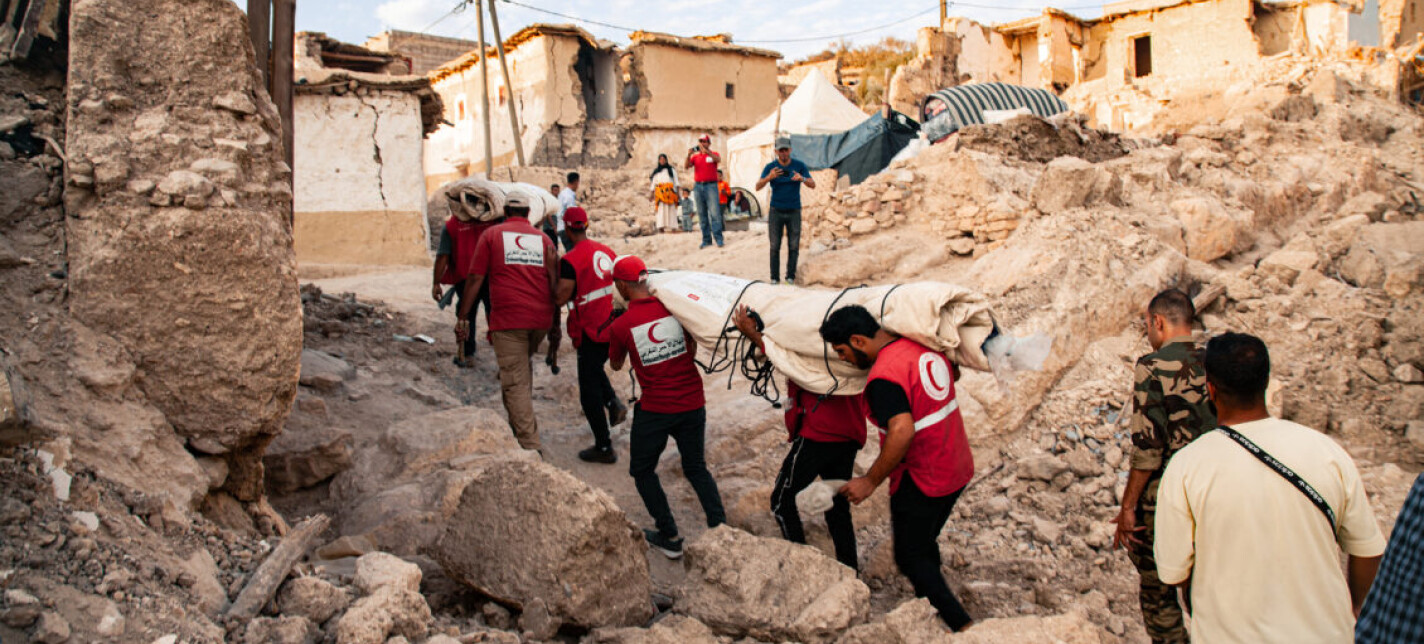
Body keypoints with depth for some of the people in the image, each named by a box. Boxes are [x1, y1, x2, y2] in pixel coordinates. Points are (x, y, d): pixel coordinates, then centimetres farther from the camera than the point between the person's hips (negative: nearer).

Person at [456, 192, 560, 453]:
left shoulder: (492, 234, 8)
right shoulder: (543, 239, 15)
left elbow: (475, 278, 1)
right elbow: (555, 284, 13)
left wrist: (463, 318, 5)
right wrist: (555, 325, 19)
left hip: (508, 318, -4)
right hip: (541, 319, 4)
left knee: (515, 382, -2)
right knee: (523, 368, 26)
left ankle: (531, 444, -6)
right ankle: (521, 424, 31)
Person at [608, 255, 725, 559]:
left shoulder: (620, 326, -12)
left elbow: (616, 365, 9)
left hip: (654, 410, -4)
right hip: (693, 403, 4)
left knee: (642, 471, 18)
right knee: (696, 468, 21)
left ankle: (670, 537, 17)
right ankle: (720, 528, 14)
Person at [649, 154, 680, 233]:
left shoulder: (671, 170, 16)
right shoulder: (656, 172, 19)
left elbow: (676, 182, 10)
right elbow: (653, 183, 18)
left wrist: (677, 192, -2)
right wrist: (652, 194, 8)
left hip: (670, 192, 0)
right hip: (660, 192, 0)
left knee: (671, 210, -7)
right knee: (661, 209, -12)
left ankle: (671, 227, -10)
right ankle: (661, 227, -21)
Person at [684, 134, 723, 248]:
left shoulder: (713, 154, 7)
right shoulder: (695, 156, 14)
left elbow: (718, 160, -16)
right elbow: (686, 166, 1)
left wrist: (706, 151, -27)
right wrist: (689, 155, -16)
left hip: (711, 185, -3)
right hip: (698, 186, 3)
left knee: (714, 213, -11)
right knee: (702, 214, 2)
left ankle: (718, 239, -13)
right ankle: (706, 240, 5)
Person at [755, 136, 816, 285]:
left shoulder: (800, 166, -5)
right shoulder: (770, 167, -7)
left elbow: (813, 185, -12)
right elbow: (758, 187, -16)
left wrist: (802, 178, -34)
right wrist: (769, 177, -37)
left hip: (794, 212, 1)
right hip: (776, 211, 0)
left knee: (794, 246, -2)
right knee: (775, 246, -2)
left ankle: (791, 277, 6)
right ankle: (775, 278, 3)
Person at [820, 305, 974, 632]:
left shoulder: (884, 376, -24)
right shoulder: (924, 346, 1)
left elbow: (902, 431, -35)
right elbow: (953, 373, 21)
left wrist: (871, 481, -25)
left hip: (921, 482, -9)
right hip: (957, 470, 9)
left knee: (911, 557, 7)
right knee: (925, 544, 24)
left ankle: (961, 625, 5)